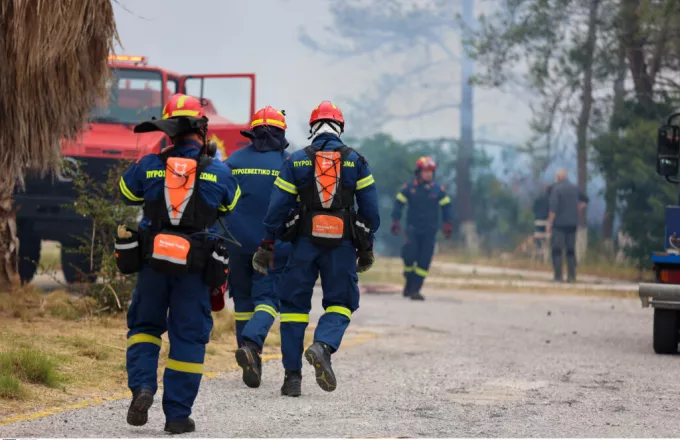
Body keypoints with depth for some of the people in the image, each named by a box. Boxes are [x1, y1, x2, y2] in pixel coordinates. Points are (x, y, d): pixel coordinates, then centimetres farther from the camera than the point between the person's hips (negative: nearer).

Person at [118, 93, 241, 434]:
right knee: (188, 336, 7)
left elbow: (126, 193, 18)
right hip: (196, 266, -1)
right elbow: (232, 209, 15)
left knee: (144, 326, 17)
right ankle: (177, 414, 7)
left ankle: (142, 386, -6)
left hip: (153, 262, 1)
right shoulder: (218, 173, -3)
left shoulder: (148, 167, 0)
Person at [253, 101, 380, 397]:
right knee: (340, 303, 9)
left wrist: (267, 245, 4)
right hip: (342, 244, 0)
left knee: (294, 304, 8)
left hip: (305, 241, 0)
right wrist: (366, 246, 10)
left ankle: (292, 375, 3)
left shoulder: (296, 161, 3)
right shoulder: (355, 161, 5)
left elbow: (278, 206, 0)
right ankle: (323, 345, -22)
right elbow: (370, 207, 3)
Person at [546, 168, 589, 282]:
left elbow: (553, 208, -16)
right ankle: (571, 276, 5)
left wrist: (549, 223, -11)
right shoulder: (575, 188, 9)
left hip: (559, 223, -5)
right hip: (573, 224, 5)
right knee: (571, 250, 9)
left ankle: (558, 276, -8)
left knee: (556, 250, -2)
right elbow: (585, 199, 26)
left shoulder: (556, 188, -9)